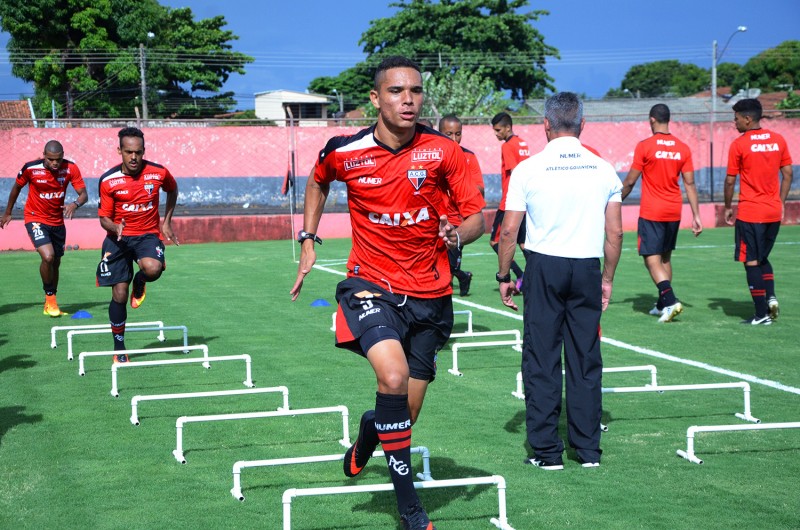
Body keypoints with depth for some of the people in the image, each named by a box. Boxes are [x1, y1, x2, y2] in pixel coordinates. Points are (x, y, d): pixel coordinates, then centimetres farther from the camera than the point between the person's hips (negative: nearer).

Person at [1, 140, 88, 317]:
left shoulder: (70, 168, -15)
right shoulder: (30, 168, -19)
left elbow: (84, 194, -15)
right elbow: (17, 188, 0)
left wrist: (75, 204, -39)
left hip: (58, 221, 4)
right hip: (35, 218, -4)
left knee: (55, 262, 14)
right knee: (48, 256, -24)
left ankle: (50, 304, 32)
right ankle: (50, 297, -2)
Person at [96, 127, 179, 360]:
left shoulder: (159, 173, -8)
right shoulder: (108, 180, -10)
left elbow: (172, 190, 16)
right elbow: (104, 218, -3)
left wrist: (167, 222, 11)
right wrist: (115, 227, -26)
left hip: (148, 234, 0)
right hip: (119, 237, 0)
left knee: (153, 269, -34)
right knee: (119, 295, -5)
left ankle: (139, 283, 5)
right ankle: (119, 349, 12)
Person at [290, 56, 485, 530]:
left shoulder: (444, 151, -9)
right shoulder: (344, 153, -7)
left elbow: (478, 216, -4)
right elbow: (318, 183, 17)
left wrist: (460, 234, -26)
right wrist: (308, 241, 10)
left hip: (429, 295, 2)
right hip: (371, 285, -2)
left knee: (406, 412, 8)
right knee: (394, 377, -28)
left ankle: (369, 432, 48)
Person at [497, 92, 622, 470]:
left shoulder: (528, 169, -3)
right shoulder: (603, 169, 3)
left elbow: (509, 230, -4)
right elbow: (615, 232, 5)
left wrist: (503, 276, 7)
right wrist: (607, 279, 15)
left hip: (544, 268, -2)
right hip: (588, 269, 2)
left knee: (541, 361, 5)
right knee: (586, 361, 10)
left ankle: (546, 451, 7)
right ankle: (588, 449, 15)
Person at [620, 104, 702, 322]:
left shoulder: (644, 146, -9)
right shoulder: (683, 148, 3)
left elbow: (630, 182, -5)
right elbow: (689, 184, 3)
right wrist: (696, 216, 6)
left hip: (651, 213, -5)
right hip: (674, 212, 5)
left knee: (652, 259, -4)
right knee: (665, 257, 17)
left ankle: (671, 300, -21)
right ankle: (662, 305, 21)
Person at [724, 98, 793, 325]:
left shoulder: (739, 145, -9)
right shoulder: (778, 140, 5)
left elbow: (730, 180, -6)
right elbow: (788, 174, 7)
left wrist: (728, 208, 6)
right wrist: (780, 203, 15)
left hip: (750, 213, -5)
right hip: (774, 212, 5)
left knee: (752, 262, 2)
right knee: (763, 258, 22)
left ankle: (762, 314, 1)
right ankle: (771, 297, 1)